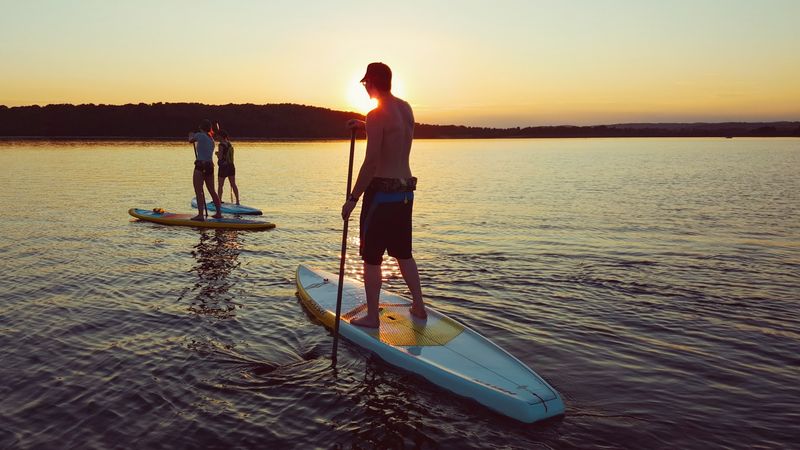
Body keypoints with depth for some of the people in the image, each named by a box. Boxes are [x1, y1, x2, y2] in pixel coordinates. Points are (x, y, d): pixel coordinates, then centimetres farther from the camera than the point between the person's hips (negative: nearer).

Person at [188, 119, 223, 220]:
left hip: (200, 166, -7)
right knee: (212, 191, 15)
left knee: (198, 191, -5)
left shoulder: (199, 135, -6)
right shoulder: (211, 138, 14)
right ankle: (219, 213, 20)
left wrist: (191, 136, 34)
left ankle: (200, 215, -10)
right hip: (210, 165, 7)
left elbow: (191, 140, 14)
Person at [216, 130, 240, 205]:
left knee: (220, 185, 1)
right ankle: (237, 201, 12)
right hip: (231, 166, 7)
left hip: (223, 167, -7)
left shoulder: (221, 145, -13)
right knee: (233, 184, 10)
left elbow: (220, 157, -16)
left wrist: (217, 153, 4)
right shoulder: (230, 144, 8)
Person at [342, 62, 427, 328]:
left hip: (382, 192, -8)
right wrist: (364, 127, 36)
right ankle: (419, 307, 26)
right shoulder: (406, 109, 9)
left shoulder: (377, 115, -15)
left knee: (371, 257, 3)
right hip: (406, 191, 8)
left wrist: (352, 199, -15)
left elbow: (371, 162, -20)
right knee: (403, 253, 20)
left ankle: (372, 316, 11)